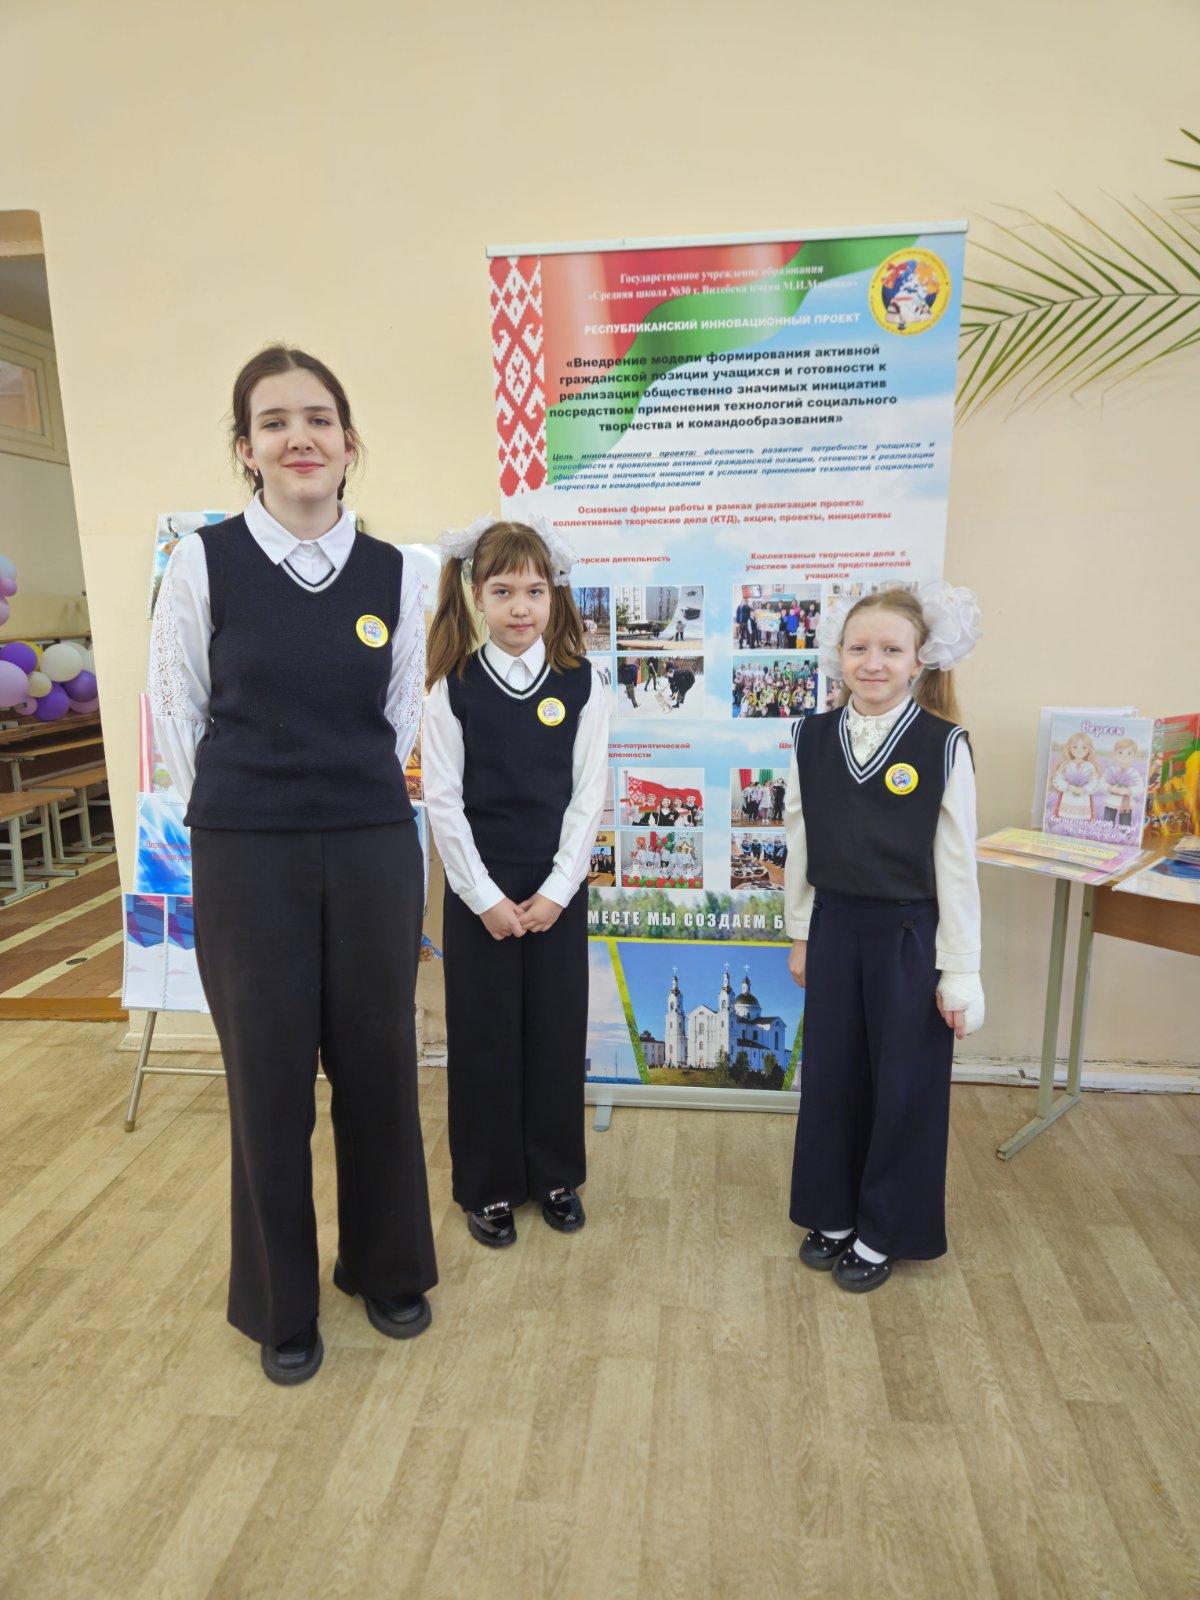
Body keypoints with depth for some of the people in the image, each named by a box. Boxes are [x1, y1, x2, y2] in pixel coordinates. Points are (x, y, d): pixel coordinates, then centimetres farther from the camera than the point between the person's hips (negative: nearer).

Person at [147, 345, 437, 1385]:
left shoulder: (394, 576, 1)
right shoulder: (204, 562, -5)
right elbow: (177, 713, 3)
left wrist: (355, 799, 8)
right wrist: (243, 814, 6)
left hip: (374, 848, 2)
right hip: (246, 857, -1)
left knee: (378, 1062, 12)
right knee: (268, 1077, 10)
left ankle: (388, 1267, 38)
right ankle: (280, 1305, 34)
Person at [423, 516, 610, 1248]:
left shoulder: (581, 684, -3)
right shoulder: (454, 688, -5)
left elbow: (589, 794, -4)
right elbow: (444, 801, -6)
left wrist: (556, 891, -9)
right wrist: (486, 898, -9)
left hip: (557, 890, 1)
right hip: (479, 891, -1)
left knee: (557, 1032, 10)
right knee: (483, 1037, 8)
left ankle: (556, 1175, 31)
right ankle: (488, 1186, 28)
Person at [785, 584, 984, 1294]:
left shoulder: (943, 745, -12)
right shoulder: (814, 738, -1)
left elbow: (957, 864, -9)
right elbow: (800, 843, 6)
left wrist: (960, 973, -7)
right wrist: (801, 934, 10)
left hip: (910, 937, -3)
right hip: (835, 930, 4)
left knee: (904, 1086, 10)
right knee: (829, 1076, 14)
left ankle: (882, 1233, 31)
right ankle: (831, 1214, 36)